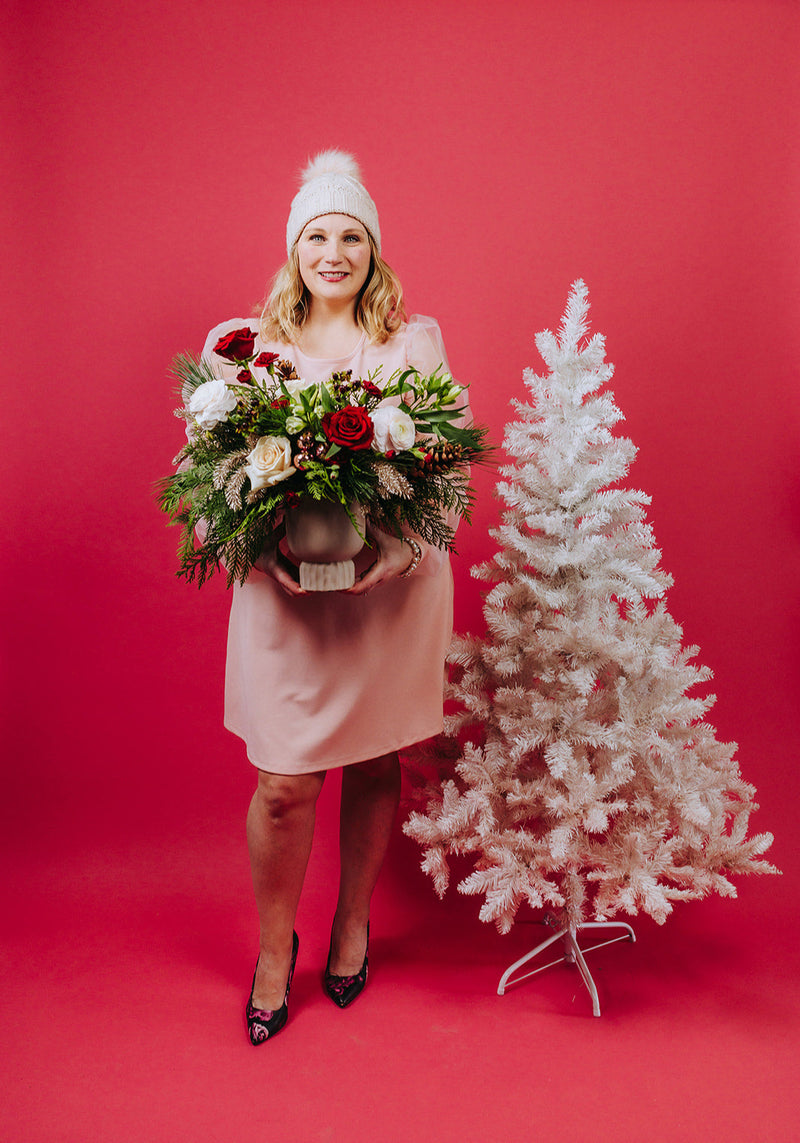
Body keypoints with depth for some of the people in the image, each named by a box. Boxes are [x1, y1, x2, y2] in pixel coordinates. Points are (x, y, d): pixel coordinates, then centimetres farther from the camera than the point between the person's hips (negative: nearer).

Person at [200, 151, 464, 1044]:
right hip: (286, 595, -1)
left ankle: (353, 926, 37)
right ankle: (274, 949, 28)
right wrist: (272, 544, -16)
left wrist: (392, 544, -16)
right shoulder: (244, 344, 6)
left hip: (394, 590, 1)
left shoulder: (415, 342, 7)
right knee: (284, 784, 2)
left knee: (375, 767, 12)